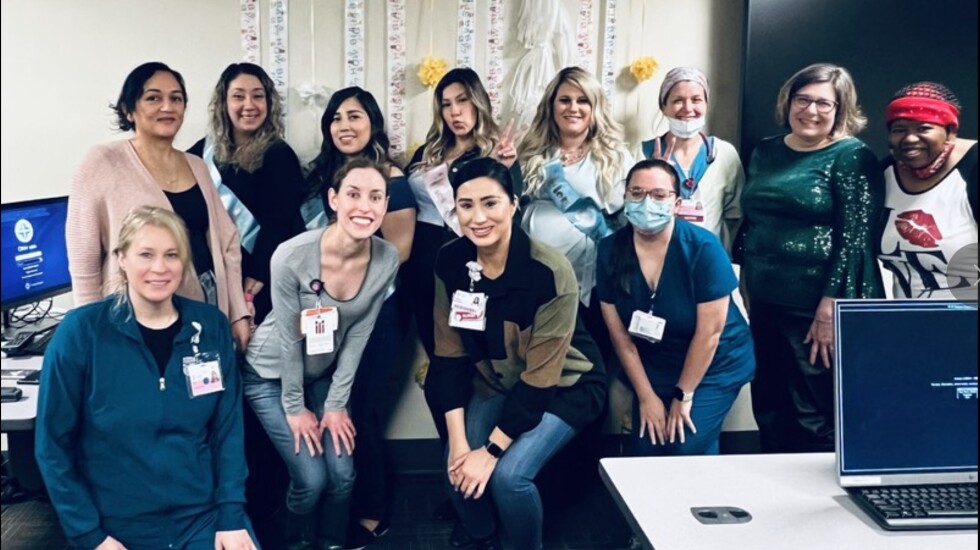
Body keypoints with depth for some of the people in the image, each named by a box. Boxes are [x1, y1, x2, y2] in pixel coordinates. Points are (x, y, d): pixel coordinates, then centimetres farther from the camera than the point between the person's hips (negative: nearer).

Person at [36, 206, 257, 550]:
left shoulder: (211, 326, -3)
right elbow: (53, 444, -5)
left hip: (206, 516, 2)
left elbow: (228, 428, 0)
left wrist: (231, 515, -7)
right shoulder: (81, 332, -11)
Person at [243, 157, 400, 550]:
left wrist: (336, 404, -5)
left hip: (326, 373, 4)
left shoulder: (387, 259, -19)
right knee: (311, 478, -7)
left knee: (342, 474, -3)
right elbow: (289, 340, -19)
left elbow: (358, 336, -9)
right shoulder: (292, 256, -31)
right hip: (272, 374, -3)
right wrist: (295, 407, -9)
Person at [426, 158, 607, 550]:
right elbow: (450, 354, -9)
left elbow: (541, 376, -25)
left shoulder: (550, 272, -29)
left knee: (508, 475, -22)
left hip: (564, 385, -4)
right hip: (497, 382, 5)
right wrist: (458, 440, -14)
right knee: (458, 469, -12)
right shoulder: (450, 262, -14)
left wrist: (492, 449, -23)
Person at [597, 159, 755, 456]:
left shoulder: (703, 247, -22)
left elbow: (709, 331, -18)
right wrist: (646, 396, -6)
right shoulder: (610, 250, -13)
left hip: (714, 364, -3)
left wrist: (683, 396, -13)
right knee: (644, 451, -3)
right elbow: (619, 333, -8)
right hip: (654, 366, 3)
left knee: (685, 448, -15)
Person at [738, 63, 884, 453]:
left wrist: (830, 307, -18)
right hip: (765, 303, 6)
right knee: (769, 413, 14)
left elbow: (855, 238, -12)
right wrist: (746, 288, 15)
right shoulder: (765, 151, 13)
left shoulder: (851, 157, -5)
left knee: (817, 421, 1)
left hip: (817, 308, -6)